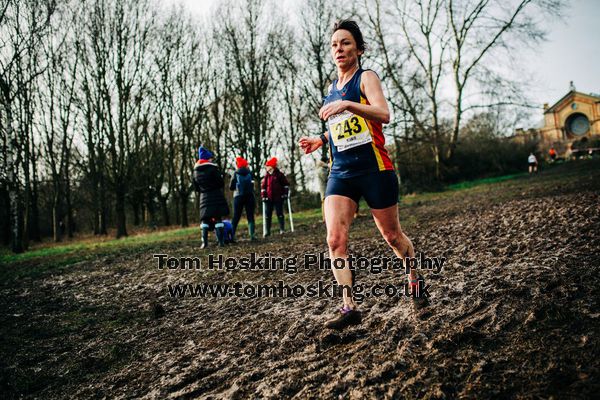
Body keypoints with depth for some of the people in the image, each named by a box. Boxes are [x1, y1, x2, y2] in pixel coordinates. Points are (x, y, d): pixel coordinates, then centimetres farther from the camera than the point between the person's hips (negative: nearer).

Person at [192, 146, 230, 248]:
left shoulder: (196, 171, 8)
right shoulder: (212, 168, -9)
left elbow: (196, 187, 12)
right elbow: (221, 183, -9)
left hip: (204, 197, 4)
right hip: (216, 196, -4)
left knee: (205, 219, 8)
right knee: (217, 218, 0)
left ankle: (204, 242, 0)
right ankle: (221, 241, -3)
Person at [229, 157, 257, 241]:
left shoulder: (235, 173, -2)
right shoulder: (250, 173, 1)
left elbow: (231, 187, -1)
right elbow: (253, 185, 4)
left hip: (238, 197, 0)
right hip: (249, 196, 0)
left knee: (236, 217, 5)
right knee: (250, 217, 4)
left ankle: (232, 235, -1)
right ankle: (252, 235, -7)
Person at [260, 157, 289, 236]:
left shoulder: (279, 174, 0)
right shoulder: (266, 176, 9)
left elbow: (286, 184, 4)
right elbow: (263, 186, 11)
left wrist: (285, 194, -1)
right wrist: (263, 196, 4)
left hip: (278, 198, -3)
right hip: (269, 199, 4)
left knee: (279, 214, -1)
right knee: (268, 215, 3)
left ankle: (282, 229, 6)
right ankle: (268, 231, 7)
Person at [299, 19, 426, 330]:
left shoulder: (366, 78, -3)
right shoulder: (332, 89, 17)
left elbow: (383, 114, -21)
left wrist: (346, 105, -32)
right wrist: (320, 140, 12)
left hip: (374, 169, -5)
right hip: (340, 173, 5)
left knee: (392, 236, 9)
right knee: (335, 239, -13)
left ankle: (416, 280, 36)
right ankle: (349, 307, -8)